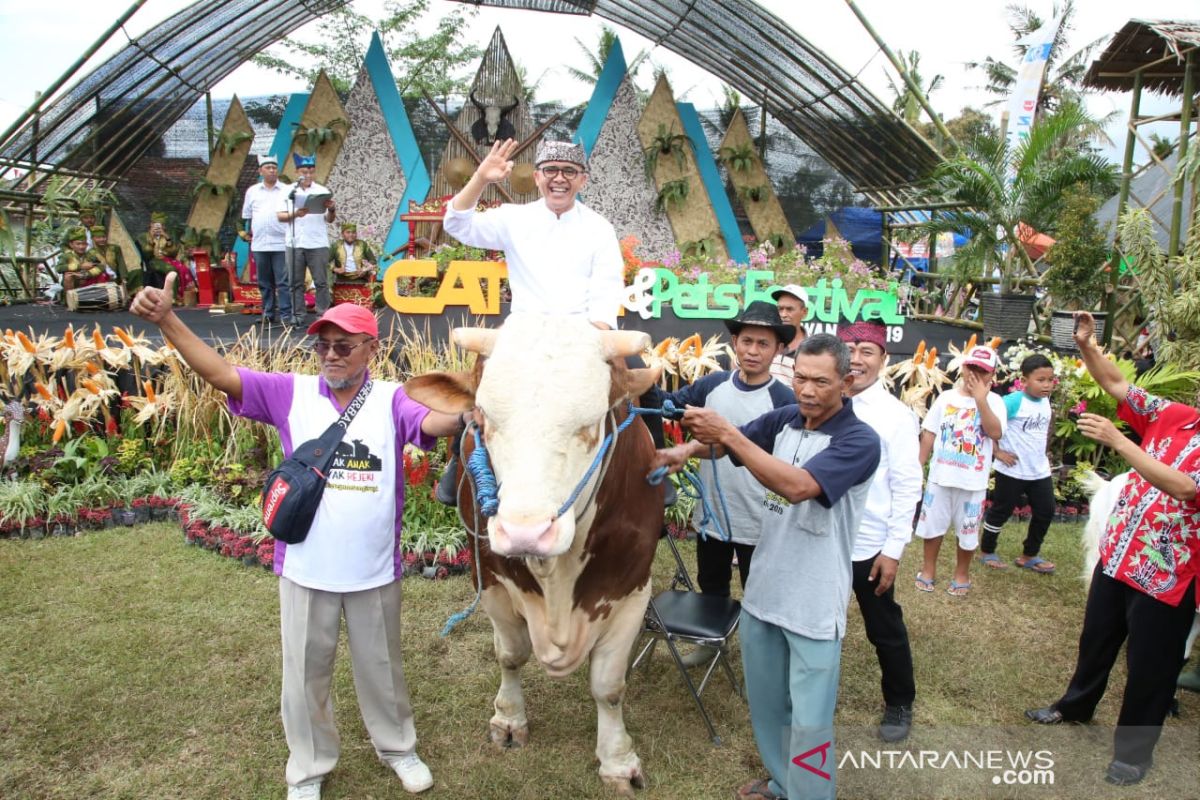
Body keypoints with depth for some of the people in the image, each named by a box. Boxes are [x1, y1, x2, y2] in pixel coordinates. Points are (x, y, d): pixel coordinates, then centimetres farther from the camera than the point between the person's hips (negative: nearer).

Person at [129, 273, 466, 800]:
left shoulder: (392, 401, -9)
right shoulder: (292, 393, -5)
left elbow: (432, 422, -27)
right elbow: (220, 373, -10)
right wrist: (166, 321, -20)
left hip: (374, 570, -1)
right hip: (304, 569, 1)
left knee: (380, 666, 20)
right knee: (305, 672, 18)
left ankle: (397, 747, 44)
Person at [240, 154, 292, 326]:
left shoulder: (286, 190, 5)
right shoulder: (252, 191, 13)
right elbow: (246, 215, 20)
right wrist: (245, 231, 13)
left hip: (281, 243, -3)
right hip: (259, 245, 3)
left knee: (283, 281, -6)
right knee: (264, 282, 8)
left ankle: (286, 314, -4)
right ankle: (268, 313, 15)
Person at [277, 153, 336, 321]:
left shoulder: (322, 191, 6)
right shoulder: (288, 191, 7)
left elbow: (329, 220, 4)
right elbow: (280, 216, 2)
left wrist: (332, 209, -18)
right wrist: (295, 214, -17)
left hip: (318, 244, -1)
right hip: (295, 243, 1)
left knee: (321, 281, -1)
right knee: (296, 282, 4)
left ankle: (323, 314, 5)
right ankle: (297, 314, 10)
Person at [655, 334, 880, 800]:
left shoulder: (859, 440, -17)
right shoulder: (783, 419, 1)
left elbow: (796, 486, -31)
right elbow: (721, 441, 3)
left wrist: (728, 434, -34)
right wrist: (687, 450, -21)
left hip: (814, 604, -6)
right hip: (762, 590, 7)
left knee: (809, 721, 4)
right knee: (765, 704, 22)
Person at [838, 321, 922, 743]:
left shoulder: (896, 415, -10)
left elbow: (907, 486, -10)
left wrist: (893, 549, -12)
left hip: (870, 547, -3)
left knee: (885, 631, 14)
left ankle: (900, 705, 37)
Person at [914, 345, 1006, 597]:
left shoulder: (994, 401, -5)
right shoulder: (946, 397, 1)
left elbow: (996, 433, -21)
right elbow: (929, 433, 4)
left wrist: (980, 399, -24)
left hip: (972, 481, -2)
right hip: (940, 476, 2)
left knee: (967, 530, 12)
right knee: (932, 524, 13)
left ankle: (962, 573, 31)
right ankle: (928, 568, 31)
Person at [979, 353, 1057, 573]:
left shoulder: (1046, 401, 3)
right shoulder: (1013, 401, -20)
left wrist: (1043, 452, 14)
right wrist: (997, 451, -20)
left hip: (1040, 470, 7)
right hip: (1012, 470, -7)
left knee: (1045, 512, 12)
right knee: (1001, 512, 7)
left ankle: (1029, 556, 28)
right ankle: (986, 552, 25)